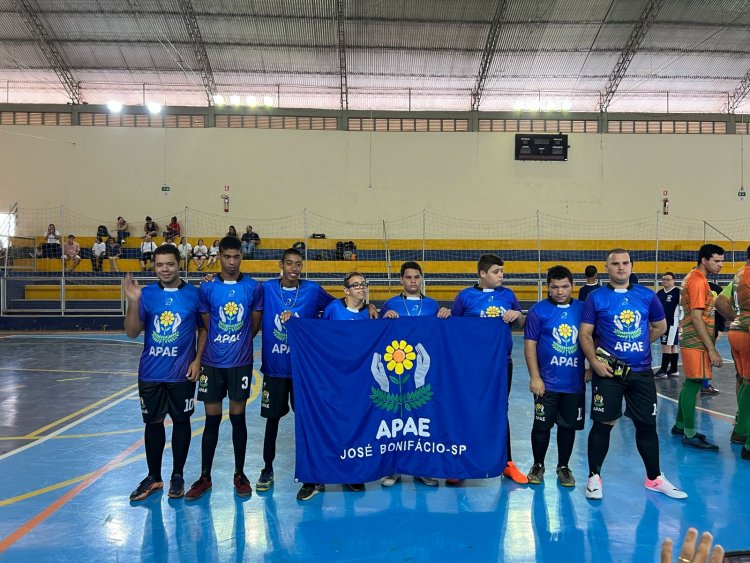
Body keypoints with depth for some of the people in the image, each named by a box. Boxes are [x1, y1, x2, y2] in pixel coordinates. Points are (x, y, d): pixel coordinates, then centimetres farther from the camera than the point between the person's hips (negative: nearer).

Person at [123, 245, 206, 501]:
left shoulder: (194, 294, -3)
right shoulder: (146, 294, 0)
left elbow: (204, 329, 3)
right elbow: (132, 332, -4)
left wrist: (197, 360, -5)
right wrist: (133, 301, -17)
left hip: (182, 373, -1)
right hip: (150, 373, 2)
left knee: (181, 421, 9)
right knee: (153, 422, 11)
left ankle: (177, 476, 23)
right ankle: (153, 477, 26)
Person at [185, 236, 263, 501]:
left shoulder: (254, 287, -1)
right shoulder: (207, 288, 0)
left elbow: (255, 326, 6)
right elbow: (206, 326, 6)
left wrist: (238, 344, 8)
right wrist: (223, 344, 6)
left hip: (240, 363, 0)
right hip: (212, 363, 1)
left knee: (238, 418, 7)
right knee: (212, 420, 8)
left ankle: (240, 475, 21)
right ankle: (205, 477, 20)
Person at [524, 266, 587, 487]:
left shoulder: (582, 309, 3)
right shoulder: (538, 310, -5)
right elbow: (529, 345, -7)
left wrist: (592, 368, 5)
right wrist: (534, 377, -11)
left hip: (575, 382, 3)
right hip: (547, 383, -2)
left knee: (568, 425, 12)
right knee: (542, 425, 7)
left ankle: (563, 467, 29)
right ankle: (538, 465, 26)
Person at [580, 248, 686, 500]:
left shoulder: (647, 296, 6)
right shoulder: (596, 298, -2)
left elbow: (660, 326, 19)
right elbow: (584, 334, -3)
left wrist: (638, 345, 9)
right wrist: (594, 362, -15)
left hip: (641, 372, 3)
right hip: (608, 372, -3)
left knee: (647, 424, 11)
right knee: (603, 424, 2)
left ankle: (654, 478, 28)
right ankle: (594, 476, 17)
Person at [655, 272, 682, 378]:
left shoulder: (678, 292, -8)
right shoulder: (659, 293, 14)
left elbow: (683, 308, -11)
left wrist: (681, 322, -14)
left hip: (672, 323, -7)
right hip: (662, 322, 7)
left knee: (667, 346, -9)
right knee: (673, 346, 13)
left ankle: (663, 371, -8)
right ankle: (673, 370, 18)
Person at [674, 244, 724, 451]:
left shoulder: (694, 278, 15)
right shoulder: (698, 280, -15)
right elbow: (696, 318, -20)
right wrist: (711, 349, -20)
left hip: (694, 341, 10)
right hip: (697, 342, -10)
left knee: (690, 384, 15)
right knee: (693, 385, -6)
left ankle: (680, 426, 23)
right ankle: (690, 435, -2)